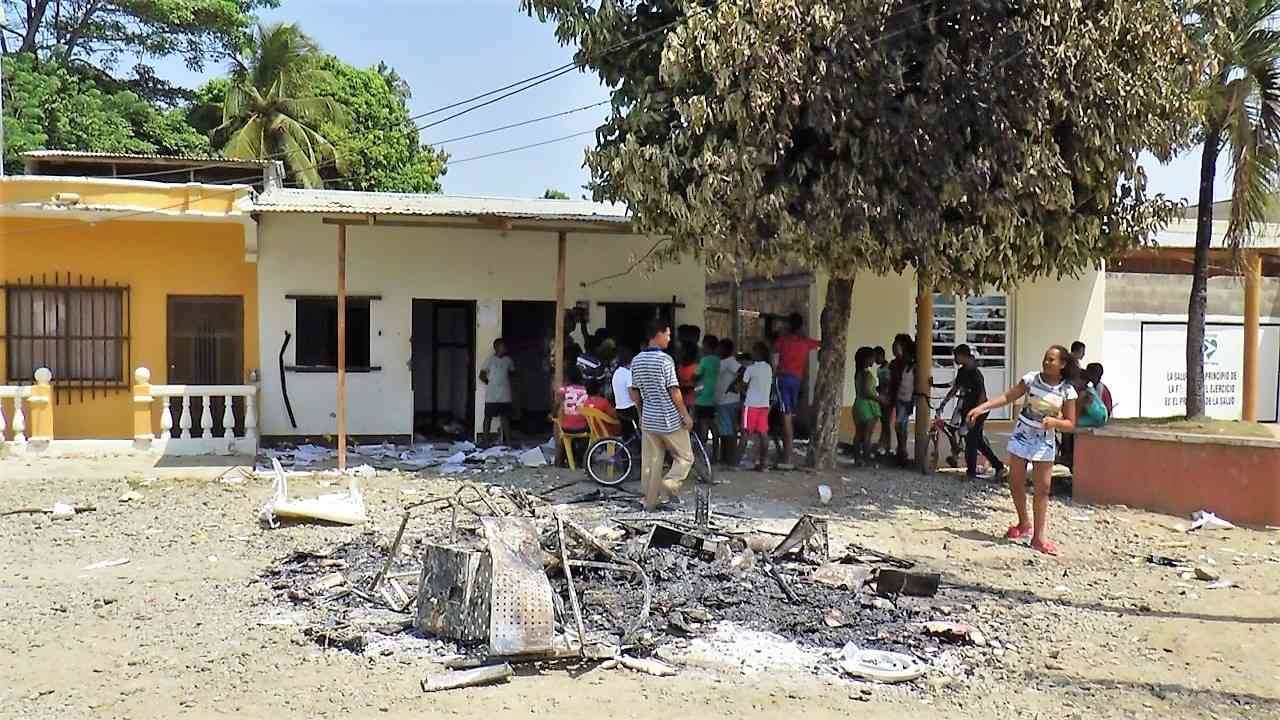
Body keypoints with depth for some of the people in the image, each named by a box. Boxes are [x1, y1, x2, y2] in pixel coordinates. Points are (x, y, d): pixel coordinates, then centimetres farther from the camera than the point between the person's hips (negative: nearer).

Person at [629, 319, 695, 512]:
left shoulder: (636, 360, 6)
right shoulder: (665, 359, -14)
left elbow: (634, 392, 12)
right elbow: (674, 391, -15)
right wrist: (685, 415, -8)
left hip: (648, 419, 6)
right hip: (670, 419, -6)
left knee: (650, 463, 11)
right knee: (685, 457, 8)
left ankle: (650, 503, 13)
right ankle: (672, 482, -14)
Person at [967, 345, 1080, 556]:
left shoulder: (1067, 392, -8)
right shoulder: (1031, 379, -6)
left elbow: (1070, 424, -4)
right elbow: (1007, 397, -2)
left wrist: (1054, 421, -25)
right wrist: (981, 407, -11)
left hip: (1045, 441, -1)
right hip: (1022, 434, 1)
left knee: (1043, 488, -3)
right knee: (1015, 482, 5)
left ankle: (1038, 537, 2)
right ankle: (1024, 524, 28)